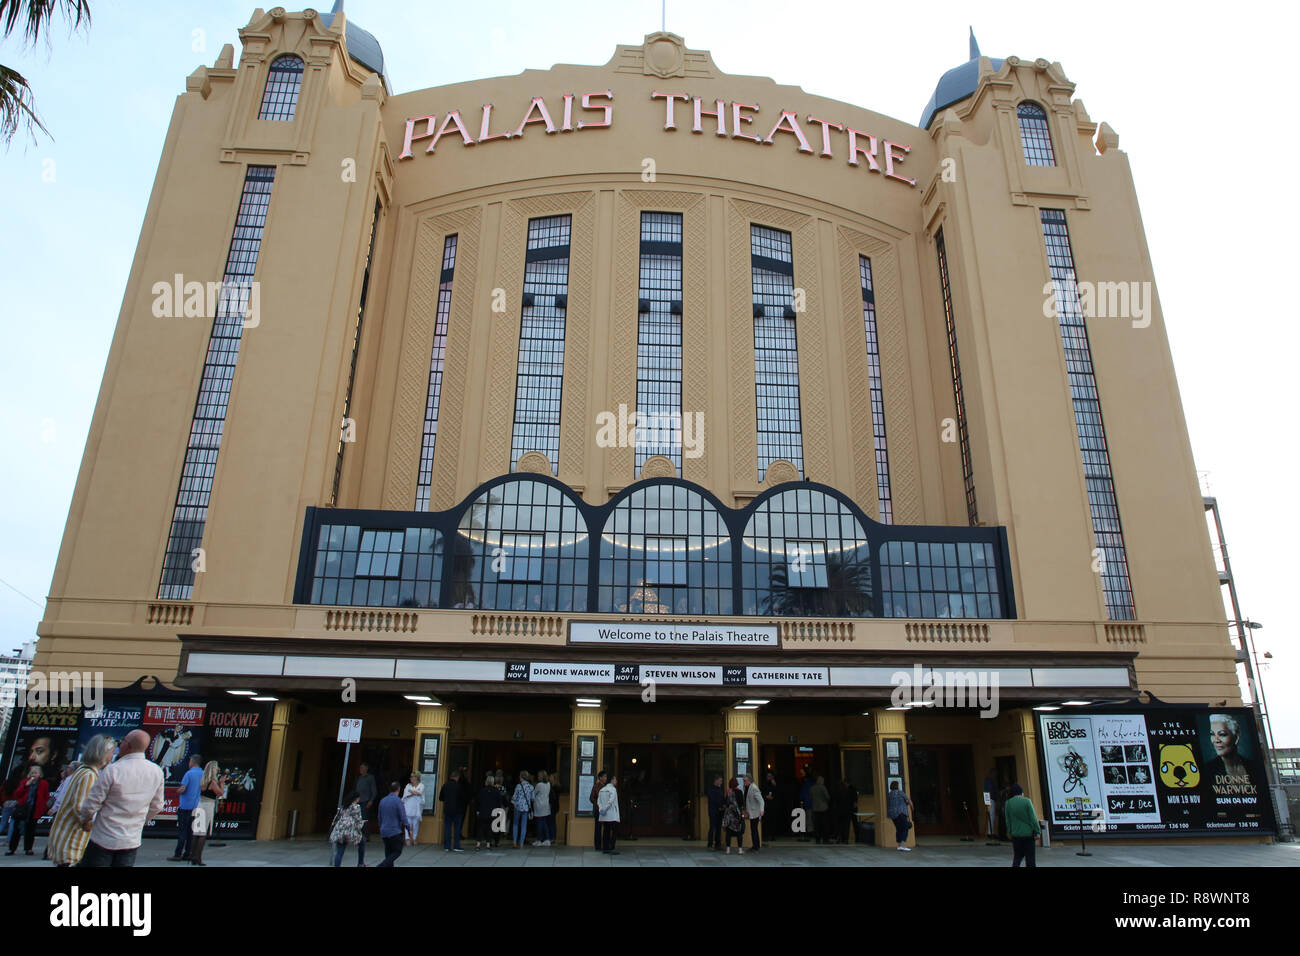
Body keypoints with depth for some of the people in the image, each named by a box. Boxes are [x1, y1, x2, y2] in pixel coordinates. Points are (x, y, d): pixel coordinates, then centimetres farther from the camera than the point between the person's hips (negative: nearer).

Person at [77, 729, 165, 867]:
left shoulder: (112, 770, -18)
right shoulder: (157, 771, -4)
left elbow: (92, 803, -10)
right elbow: (156, 806, 7)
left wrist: (85, 820, 12)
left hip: (104, 840, -4)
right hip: (132, 842, 4)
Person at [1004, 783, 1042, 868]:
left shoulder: (1008, 803, -1)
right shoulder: (1027, 801, -11)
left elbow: (1008, 820, 5)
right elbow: (1033, 818, -10)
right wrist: (1037, 831, -2)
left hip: (1016, 834, 3)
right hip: (1028, 833, -3)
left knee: (1017, 857, 13)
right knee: (1030, 857, 8)